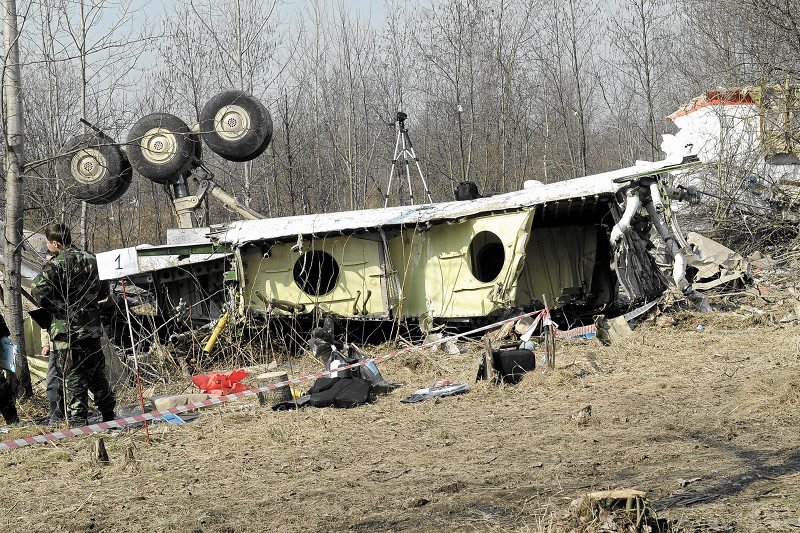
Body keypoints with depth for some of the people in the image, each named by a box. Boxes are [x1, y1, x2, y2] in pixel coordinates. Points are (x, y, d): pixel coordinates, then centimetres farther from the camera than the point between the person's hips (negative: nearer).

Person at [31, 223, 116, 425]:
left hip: (66, 327, -6)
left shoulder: (56, 263, -13)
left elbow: (38, 291, -23)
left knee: (72, 374, -1)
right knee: (96, 372, 19)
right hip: (92, 325, 6)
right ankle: (108, 414, 28)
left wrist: (51, 307, -7)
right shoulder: (90, 259, 8)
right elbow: (103, 291, 16)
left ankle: (77, 419, -1)